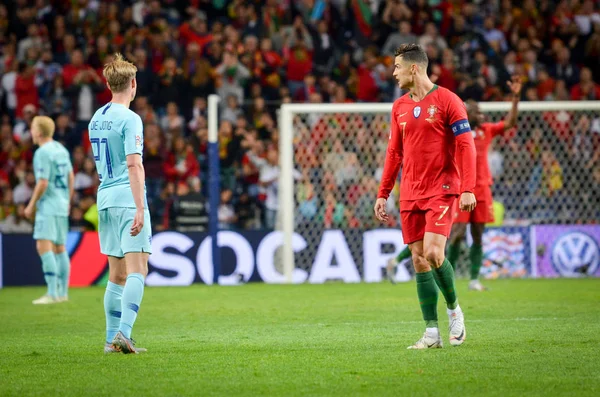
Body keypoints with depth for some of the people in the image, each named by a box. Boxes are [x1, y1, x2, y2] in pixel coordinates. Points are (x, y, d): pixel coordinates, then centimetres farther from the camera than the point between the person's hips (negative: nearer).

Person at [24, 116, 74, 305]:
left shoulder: (43, 153, -15)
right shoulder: (61, 149, 12)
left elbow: (42, 183, -18)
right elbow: (71, 178, 18)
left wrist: (31, 205, -8)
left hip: (48, 206, -9)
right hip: (62, 205, 9)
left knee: (44, 247, -14)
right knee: (59, 249, 12)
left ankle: (52, 293, -21)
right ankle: (63, 292, 15)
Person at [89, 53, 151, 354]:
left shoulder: (96, 119, 14)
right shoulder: (130, 119, -10)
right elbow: (134, 165, -18)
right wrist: (140, 209, -21)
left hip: (105, 198, 8)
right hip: (128, 198, -8)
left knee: (117, 274, 12)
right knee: (136, 270, -10)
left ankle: (112, 338, 11)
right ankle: (124, 332, -23)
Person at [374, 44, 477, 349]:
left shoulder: (446, 100, -5)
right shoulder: (399, 107, 12)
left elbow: (465, 146, -8)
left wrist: (468, 189, -16)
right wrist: (383, 194, 14)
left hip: (441, 189, -6)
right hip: (410, 194, 6)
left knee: (433, 253, -19)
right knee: (418, 260, 2)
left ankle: (453, 309, 6)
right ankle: (432, 333, 6)